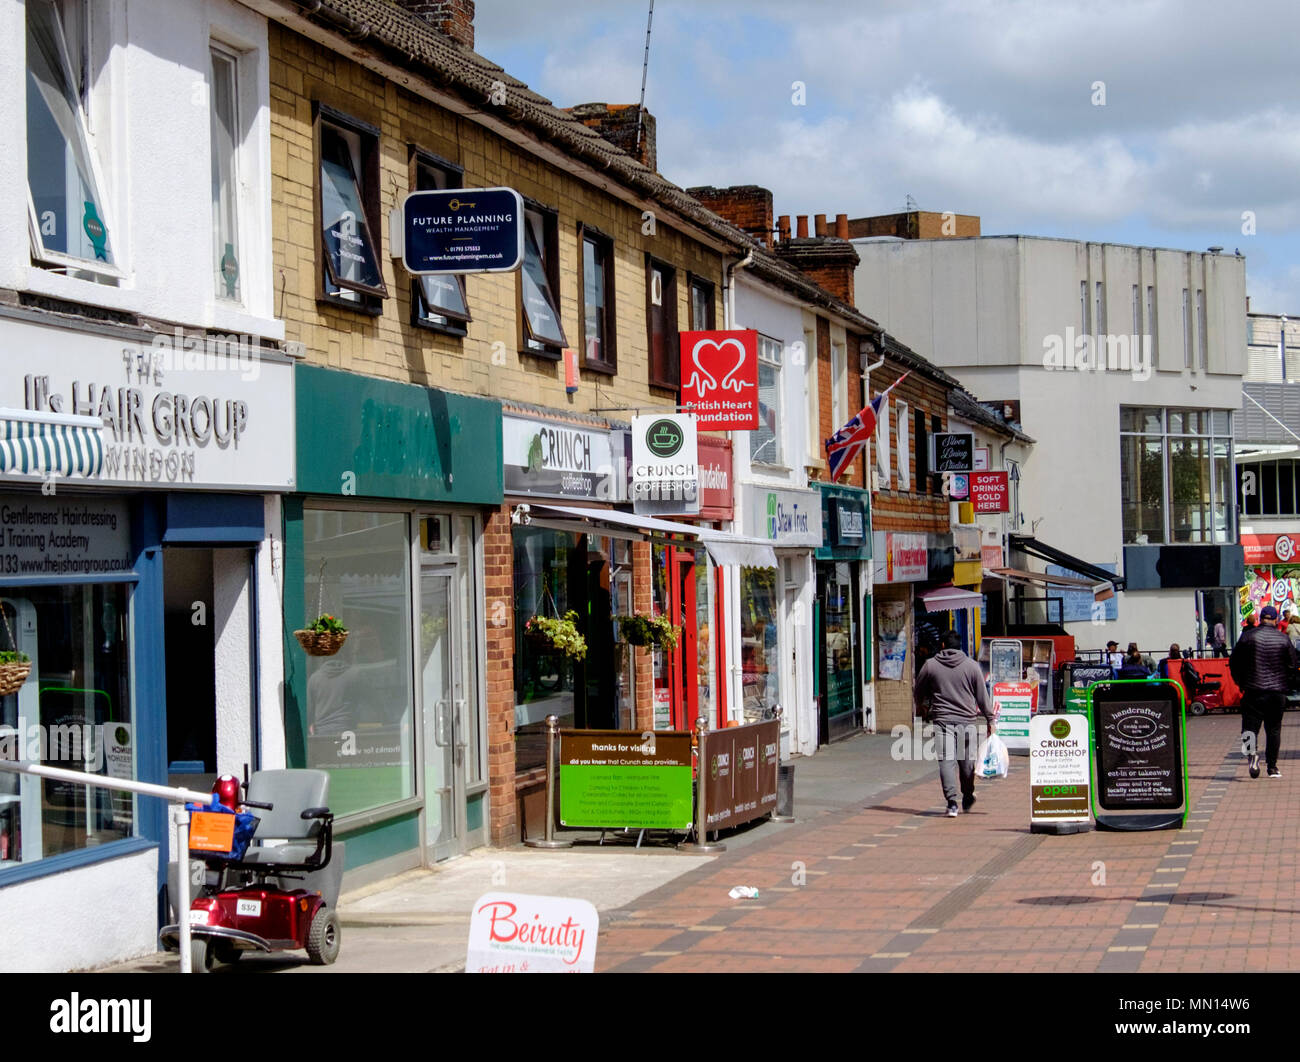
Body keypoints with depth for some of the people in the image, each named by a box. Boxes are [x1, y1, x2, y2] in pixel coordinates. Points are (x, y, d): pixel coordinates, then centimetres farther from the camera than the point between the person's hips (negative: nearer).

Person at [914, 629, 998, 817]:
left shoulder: (930, 665, 3)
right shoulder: (972, 666, 3)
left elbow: (919, 691, 15)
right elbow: (982, 696, 5)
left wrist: (923, 707, 34)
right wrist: (990, 719, 12)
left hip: (942, 720, -1)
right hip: (967, 720, 1)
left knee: (946, 761, -4)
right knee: (966, 761, 14)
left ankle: (951, 802, -13)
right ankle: (967, 798, 29)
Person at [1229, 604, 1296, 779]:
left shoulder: (1248, 636, -2)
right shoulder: (1284, 639, 0)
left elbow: (1234, 661, 1)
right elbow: (1292, 664, 4)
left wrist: (1240, 682, 16)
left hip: (1253, 689, -1)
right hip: (1277, 691, 1)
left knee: (1250, 725, 1)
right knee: (1274, 729, 11)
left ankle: (1252, 753, -27)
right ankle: (1272, 767, 12)